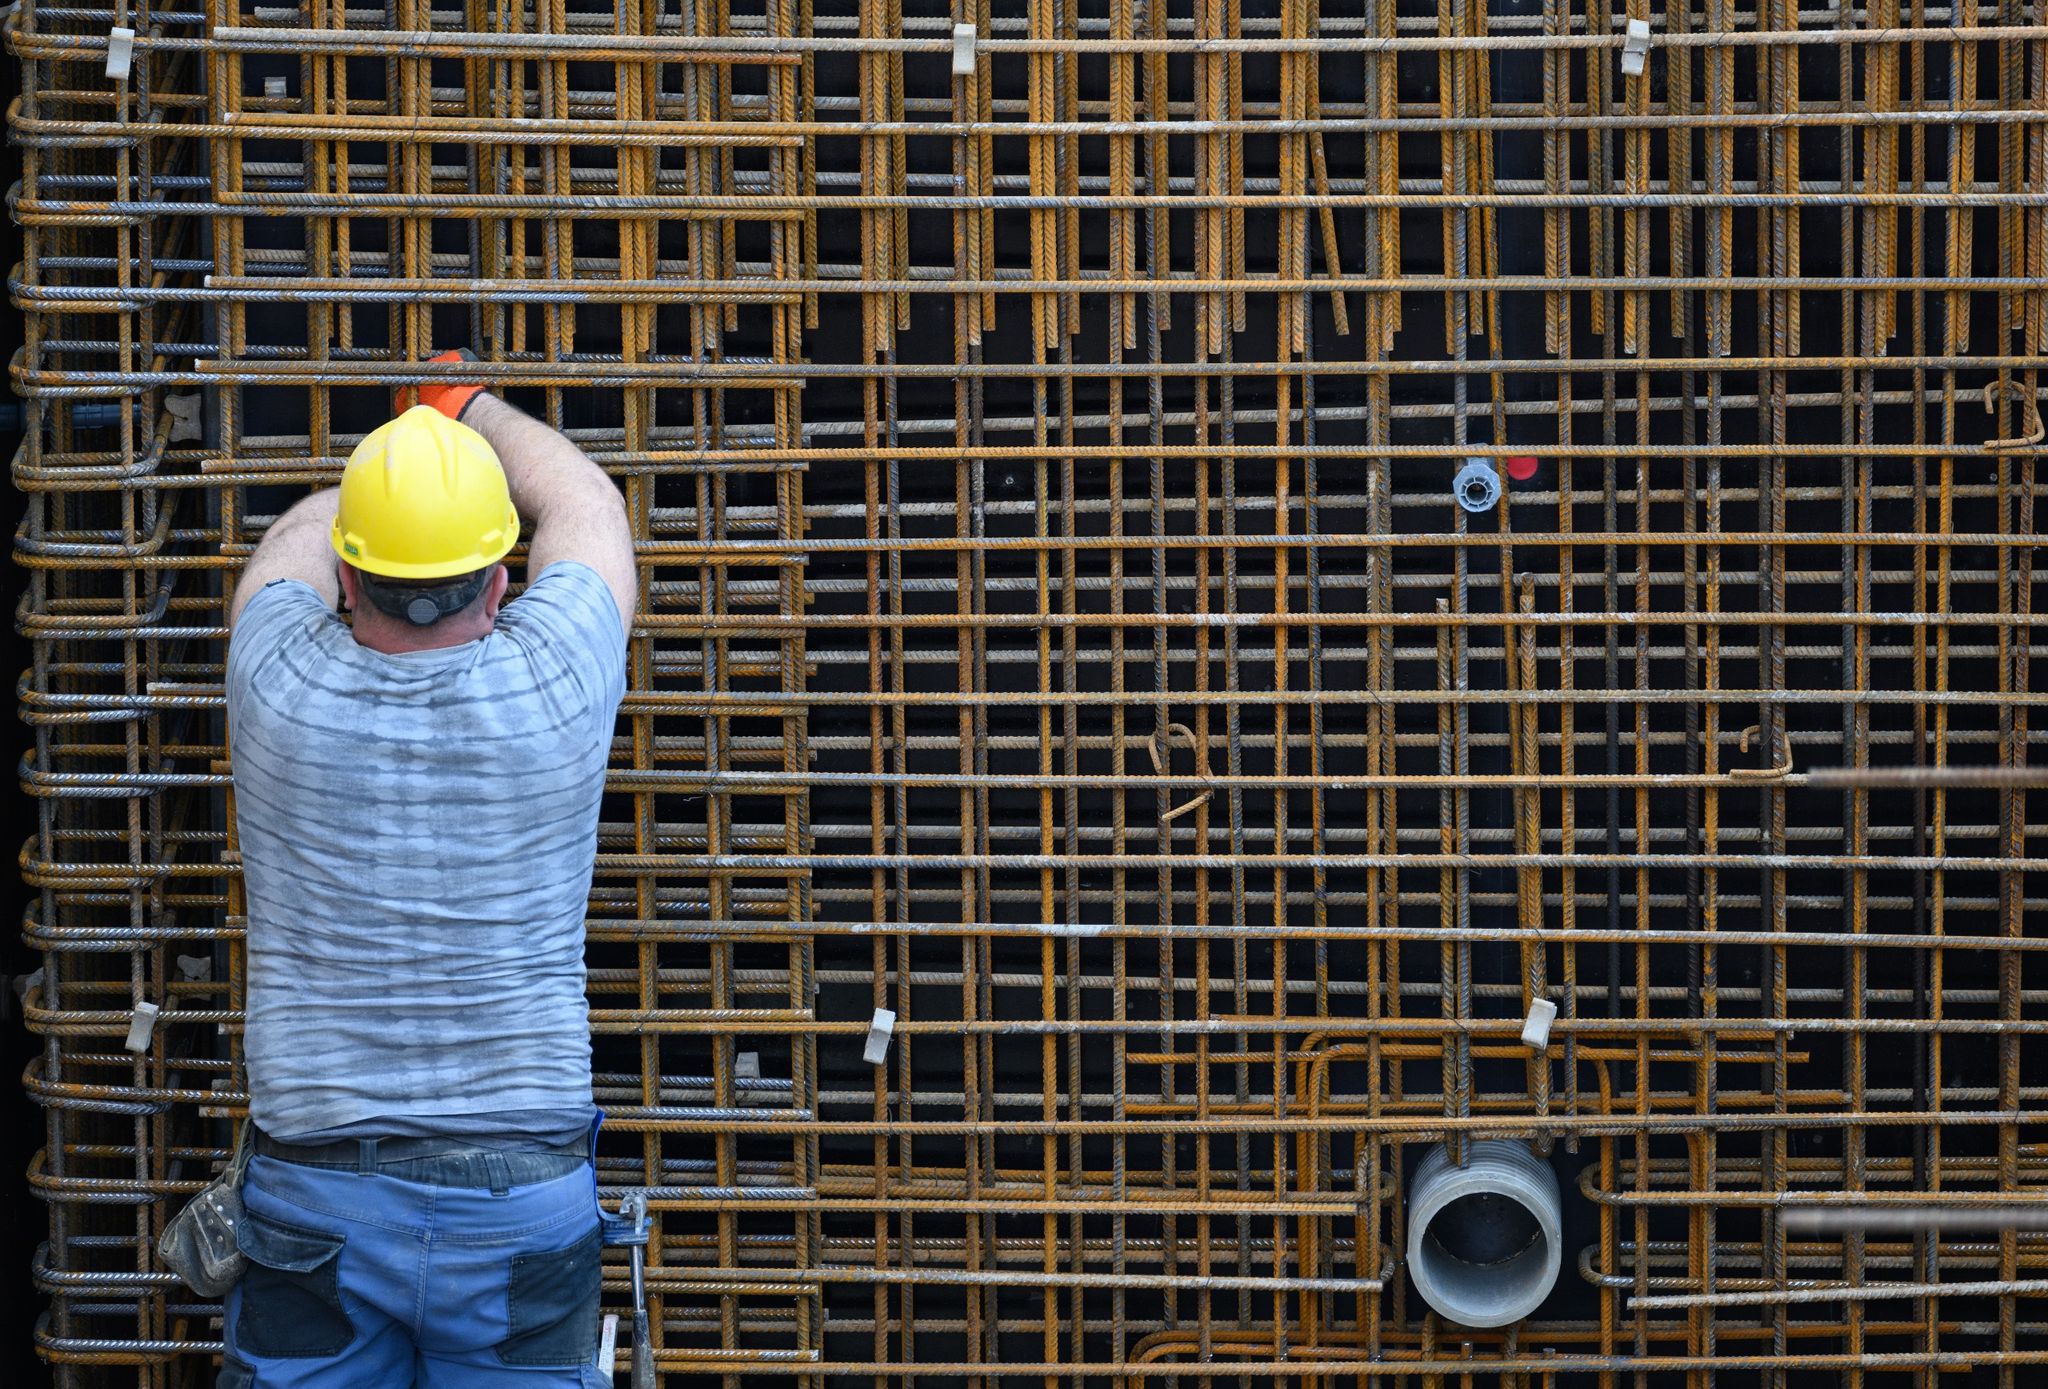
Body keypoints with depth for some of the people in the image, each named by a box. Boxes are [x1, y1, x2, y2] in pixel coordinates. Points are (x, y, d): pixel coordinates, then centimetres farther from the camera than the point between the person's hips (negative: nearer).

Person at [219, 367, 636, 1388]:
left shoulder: (280, 683, -8)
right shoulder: (551, 683, -8)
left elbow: (298, 534, 17)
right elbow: (585, 501, 14)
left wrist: (393, 458, 37)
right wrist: (474, 410, 33)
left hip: (313, 1193, 0)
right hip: (526, 1198, 0)